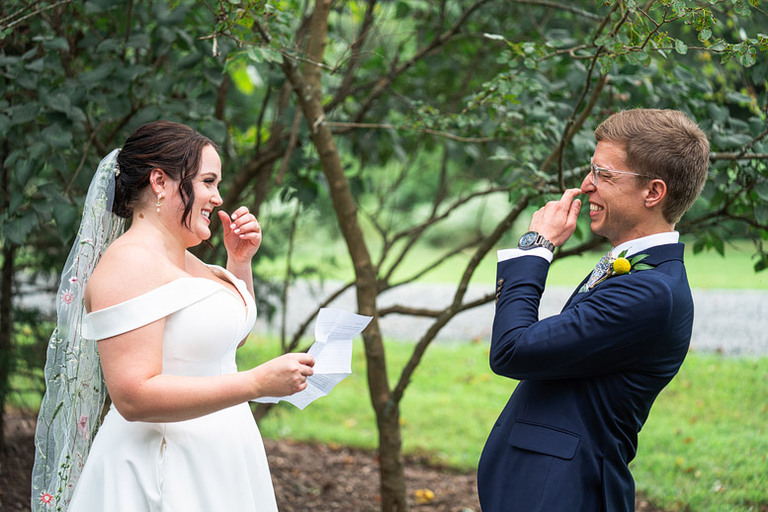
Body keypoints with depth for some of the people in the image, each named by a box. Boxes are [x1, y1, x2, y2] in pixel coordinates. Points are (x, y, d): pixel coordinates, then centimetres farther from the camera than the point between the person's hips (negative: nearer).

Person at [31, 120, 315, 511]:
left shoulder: (182, 259, 11)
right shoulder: (128, 264, -18)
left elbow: (232, 334, 27)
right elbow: (134, 396, -27)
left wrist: (240, 262, 10)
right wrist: (258, 383, -27)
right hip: (163, 477, -9)